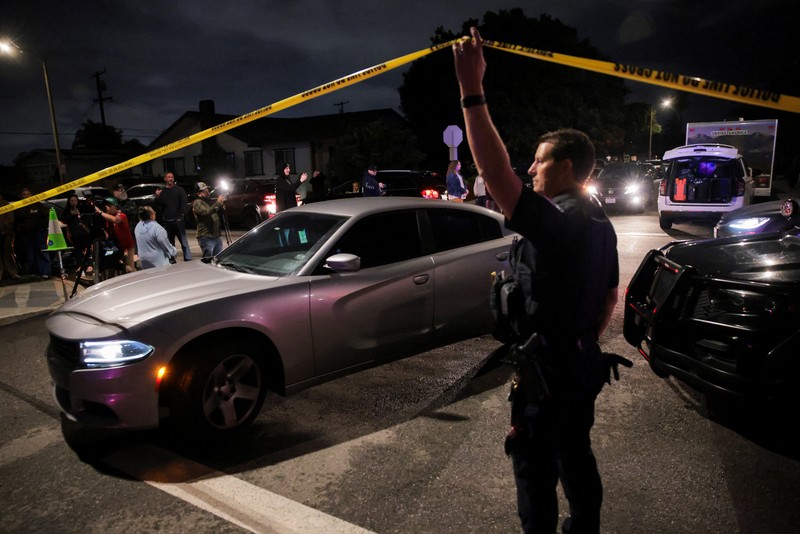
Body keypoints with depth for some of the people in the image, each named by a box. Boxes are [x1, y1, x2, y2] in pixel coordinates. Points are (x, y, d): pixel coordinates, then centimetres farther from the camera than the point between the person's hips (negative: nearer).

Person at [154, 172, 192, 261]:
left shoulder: (179, 189, 6)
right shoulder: (162, 192, 11)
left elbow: (184, 203, -2)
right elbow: (158, 207, 9)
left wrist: (181, 216, -12)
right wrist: (157, 197, -8)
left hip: (177, 220, -3)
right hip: (166, 222, 3)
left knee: (184, 242, -7)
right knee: (169, 243, 8)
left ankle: (188, 260, -7)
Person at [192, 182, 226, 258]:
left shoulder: (209, 201, 17)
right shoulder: (197, 203, -6)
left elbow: (219, 213, 20)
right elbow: (206, 212, -23)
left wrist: (222, 204, 1)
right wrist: (218, 203, -25)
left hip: (216, 236, 8)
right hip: (206, 237, -8)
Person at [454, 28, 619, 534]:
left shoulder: (554, 223, -24)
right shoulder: (601, 224, 6)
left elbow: (496, 174, -35)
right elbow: (611, 296, 14)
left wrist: (472, 90, -32)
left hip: (549, 367, -9)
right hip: (584, 362, 9)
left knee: (536, 471, 8)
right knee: (576, 455, 25)